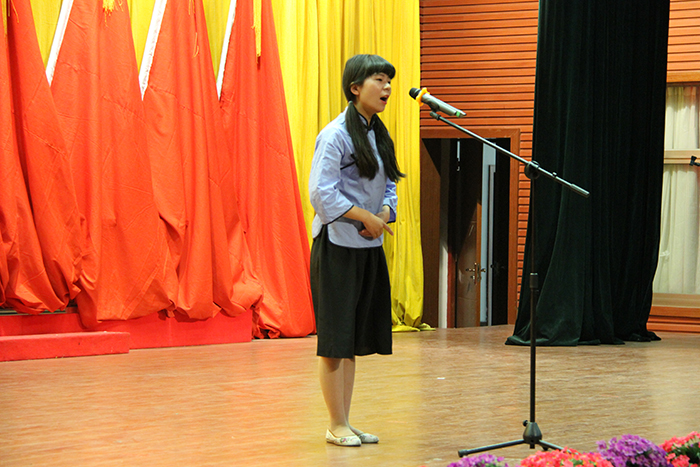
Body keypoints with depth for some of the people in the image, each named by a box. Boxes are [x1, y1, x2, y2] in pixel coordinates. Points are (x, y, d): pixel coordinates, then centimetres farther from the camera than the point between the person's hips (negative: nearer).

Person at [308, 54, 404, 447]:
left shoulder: (379, 134, 12)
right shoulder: (336, 135, -13)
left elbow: (389, 186, 16)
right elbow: (322, 192, -19)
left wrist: (386, 212, -5)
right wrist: (365, 217, -17)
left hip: (370, 246, 8)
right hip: (337, 246, -8)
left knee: (355, 339, 12)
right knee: (335, 340, -2)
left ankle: (347, 422, 19)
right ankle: (338, 425, 5)